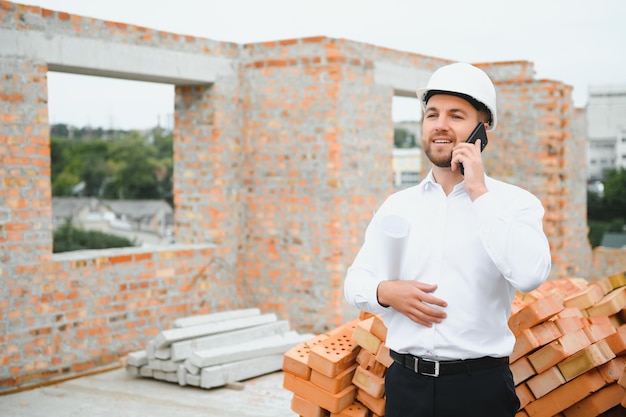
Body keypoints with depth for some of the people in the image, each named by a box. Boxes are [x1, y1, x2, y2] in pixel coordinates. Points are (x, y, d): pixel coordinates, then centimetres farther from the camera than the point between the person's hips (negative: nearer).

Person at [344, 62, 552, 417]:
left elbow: (530, 275, -22)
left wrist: (479, 193, -16)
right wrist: (385, 292, -11)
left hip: (481, 388, -3)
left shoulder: (515, 202, -4)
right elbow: (355, 282, 11)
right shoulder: (396, 206, 7)